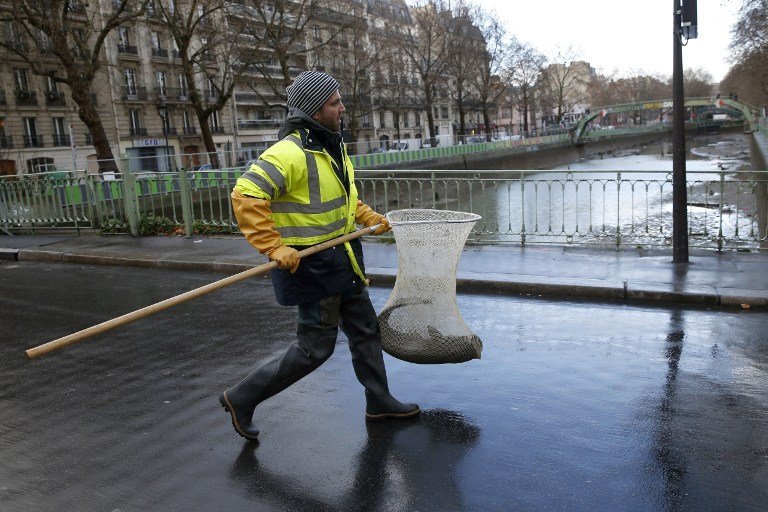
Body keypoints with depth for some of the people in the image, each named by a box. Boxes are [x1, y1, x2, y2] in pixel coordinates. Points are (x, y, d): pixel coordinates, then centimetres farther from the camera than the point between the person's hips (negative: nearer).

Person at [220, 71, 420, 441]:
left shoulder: (332, 145, 9)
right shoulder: (290, 153, -23)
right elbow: (246, 195, -29)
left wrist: (368, 217, 15)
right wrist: (274, 247, -32)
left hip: (340, 259, 10)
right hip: (311, 263, -9)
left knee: (365, 328, 17)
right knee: (315, 346, -1)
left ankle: (379, 402, 35)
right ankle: (242, 398, 15)